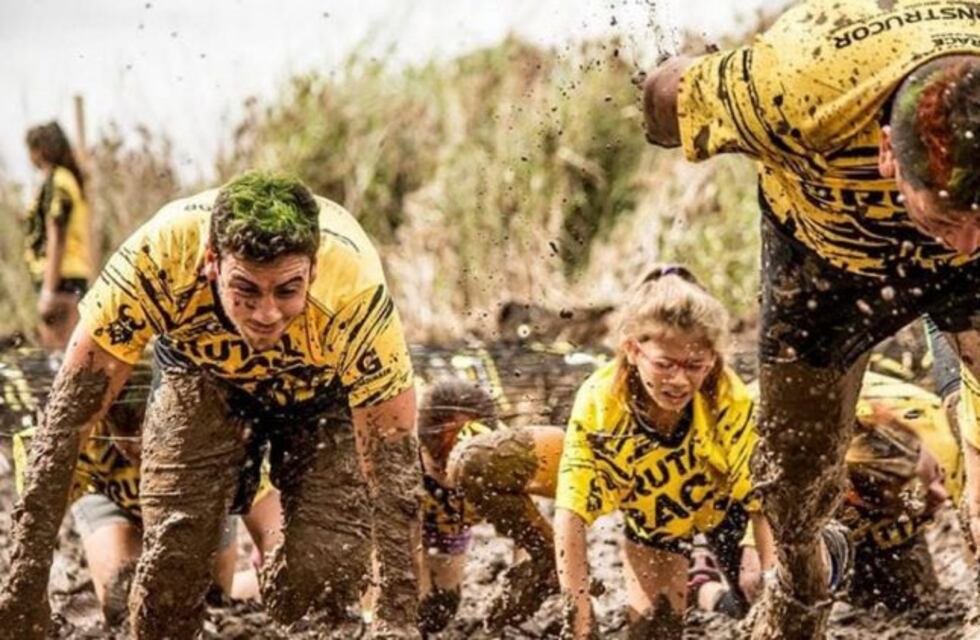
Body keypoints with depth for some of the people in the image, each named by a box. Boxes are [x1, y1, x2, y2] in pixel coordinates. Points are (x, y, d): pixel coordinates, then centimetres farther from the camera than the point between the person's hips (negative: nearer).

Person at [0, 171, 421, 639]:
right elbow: (72, 411, -32)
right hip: (204, 377, 1)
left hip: (325, 391, -1)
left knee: (323, 575, -18)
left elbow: (391, 455, -33)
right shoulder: (160, 255, -39)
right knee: (171, 557, -15)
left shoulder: (356, 290, -41)